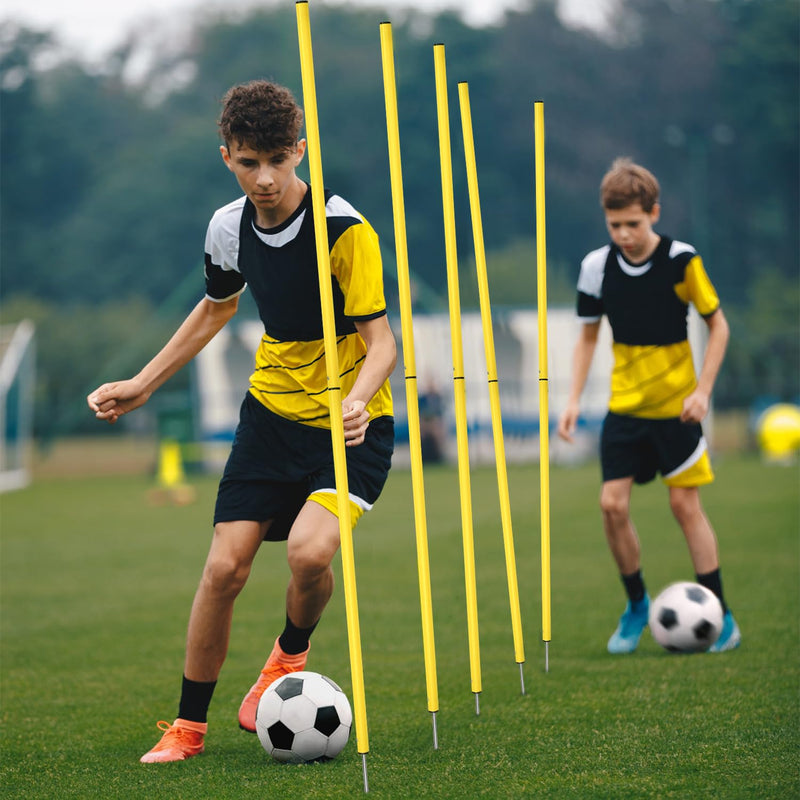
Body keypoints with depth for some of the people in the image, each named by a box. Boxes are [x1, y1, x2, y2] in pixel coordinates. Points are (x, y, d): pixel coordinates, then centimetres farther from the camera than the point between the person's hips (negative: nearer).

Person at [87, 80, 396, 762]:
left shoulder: (346, 230, -20)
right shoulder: (229, 227, -2)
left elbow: (380, 341, -18)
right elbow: (215, 309, 19)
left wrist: (356, 400, -38)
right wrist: (142, 386, 19)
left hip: (350, 423, -4)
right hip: (272, 408, 5)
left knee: (310, 551, -26)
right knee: (225, 565, -5)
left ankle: (290, 654, 8)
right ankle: (189, 725, 11)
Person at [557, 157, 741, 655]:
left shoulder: (681, 261, -13)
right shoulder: (597, 267, -4)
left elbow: (718, 324, -3)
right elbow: (588, 335, 9)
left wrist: (703, 390, -12)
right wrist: (575, 400, 0)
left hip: (675, 405, -3)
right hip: (624, 405, 3)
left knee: (685, 503, -3)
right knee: (613, 503, -6)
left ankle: (720, 614, 7)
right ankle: (637, 605, 13)